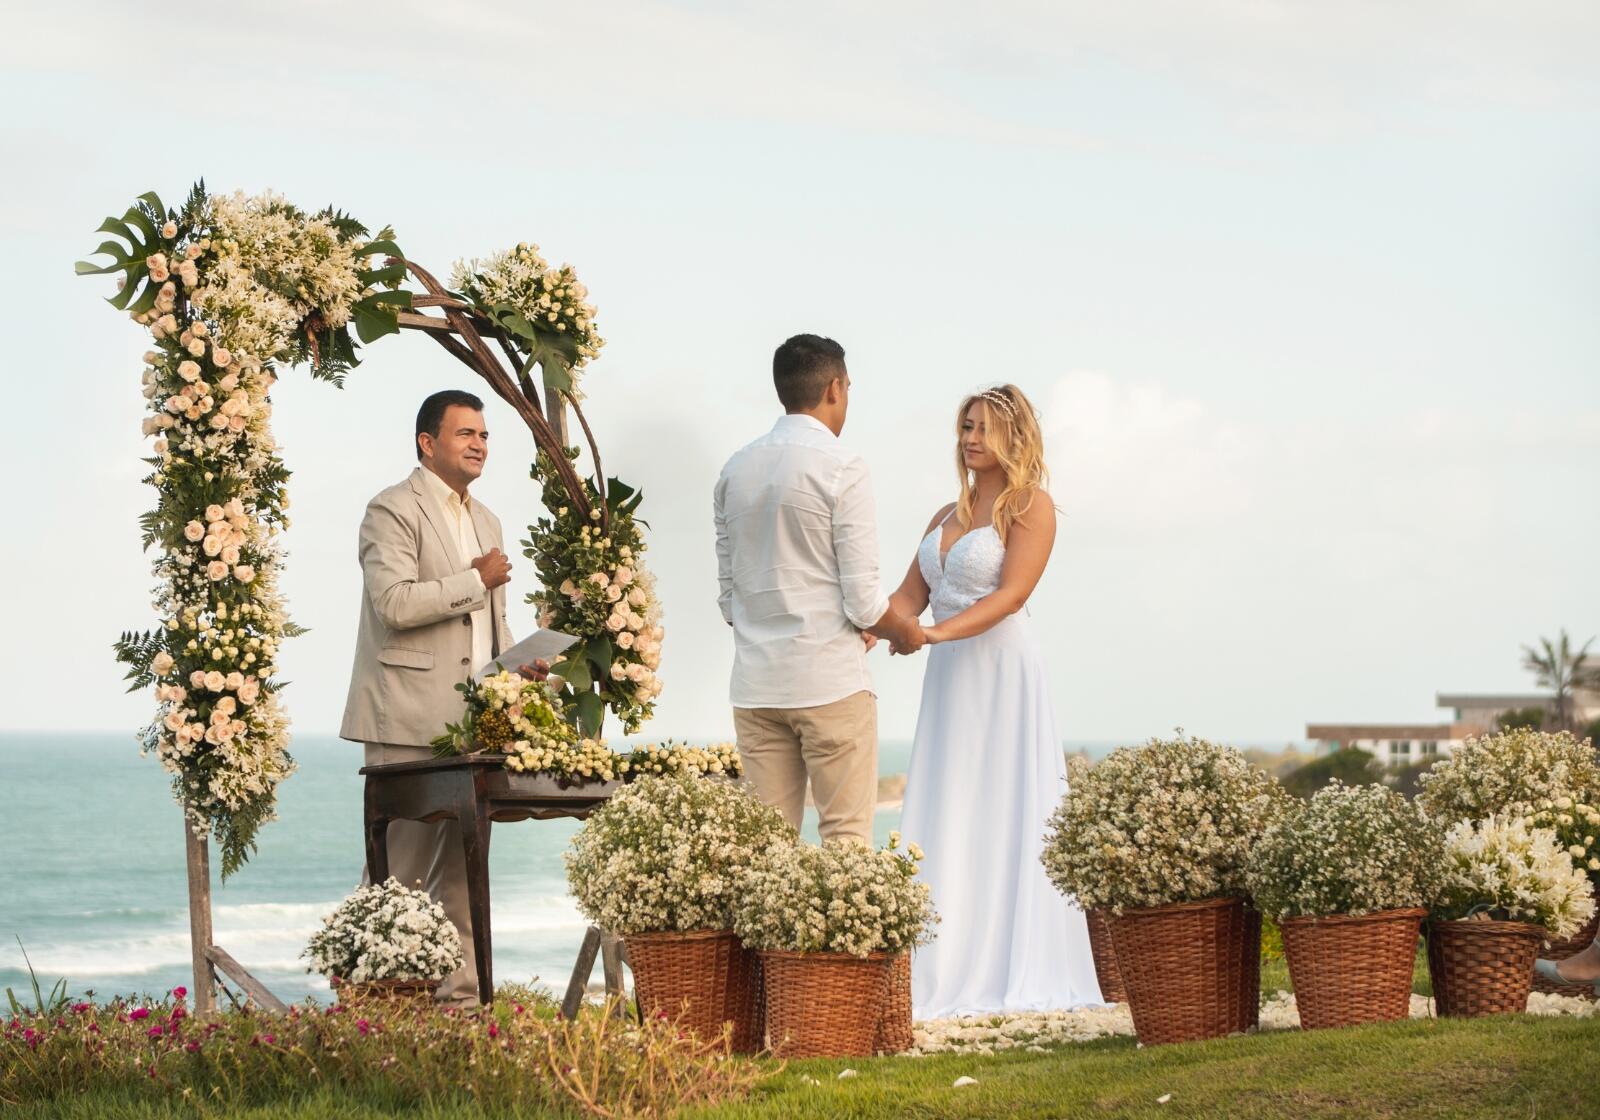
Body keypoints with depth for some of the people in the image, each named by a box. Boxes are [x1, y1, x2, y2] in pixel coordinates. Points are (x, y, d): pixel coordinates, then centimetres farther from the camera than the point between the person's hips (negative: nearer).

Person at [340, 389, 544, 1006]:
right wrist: (476, 580, -11)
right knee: (401, 865, -8)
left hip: (473, 719, 8)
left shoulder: (484, 521, 22)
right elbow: (394, 603, -19)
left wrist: (515, 665, 10)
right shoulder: (393, 510, -6)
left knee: (465, 865, 8)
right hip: (410, 721, -8)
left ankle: (461, 990, 12)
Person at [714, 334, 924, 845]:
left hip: (755, 685, 6)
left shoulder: (735, 470, 9)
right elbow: (863, 597, -12)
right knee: (846, 836, -1)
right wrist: (903, 632, 10)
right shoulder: (840, 466, -9)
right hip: (830, 682, -6)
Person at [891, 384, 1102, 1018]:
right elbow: (910, 595, 13)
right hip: (948, 680, 7)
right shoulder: (946, 517, 19)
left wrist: (936, 633, -26)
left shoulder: (1030, 507, -2)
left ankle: (1021, 977, -3)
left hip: (1002, 677, -7)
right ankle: (951, 973, 3)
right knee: (945, 821, 2)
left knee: (1006, 817, -7)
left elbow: (1010, 594, -14)